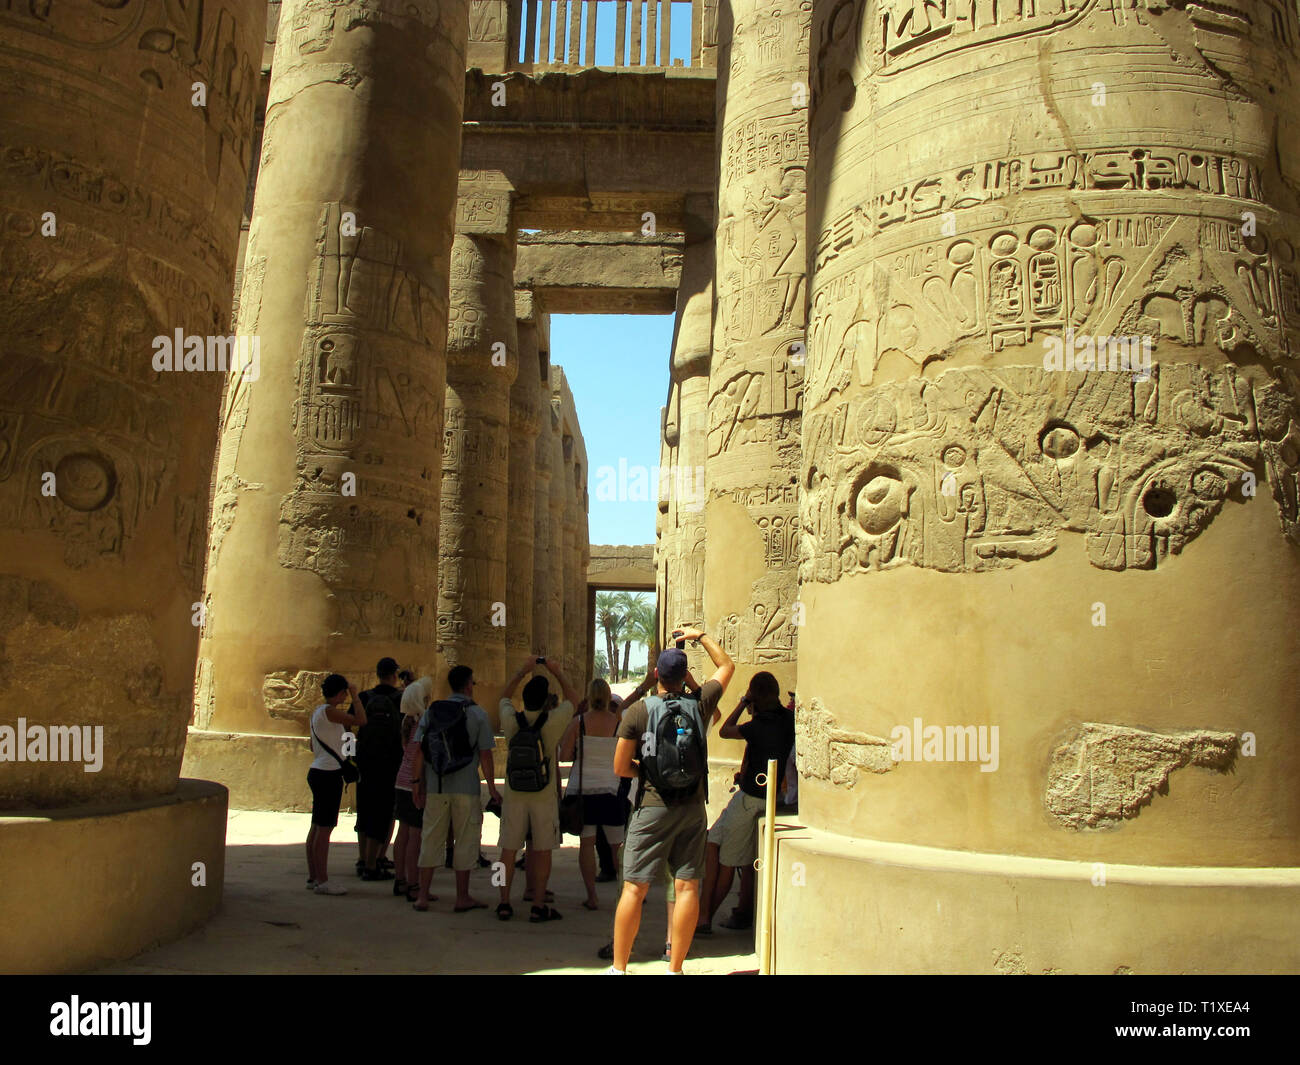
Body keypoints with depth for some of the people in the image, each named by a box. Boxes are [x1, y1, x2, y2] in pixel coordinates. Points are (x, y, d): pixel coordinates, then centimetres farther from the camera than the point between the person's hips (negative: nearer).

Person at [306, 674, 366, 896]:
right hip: (328, 774, -10)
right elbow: (361, 719, -20)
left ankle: (313, 877, 19)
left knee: (317, 827, 13)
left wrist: (343, 728, 24)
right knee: (324, 828, -7)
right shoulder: (329, 711, -14)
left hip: (317, 772, 10)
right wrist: (355, 695, -10)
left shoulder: (317, 712, 15)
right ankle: (322, 881, -4)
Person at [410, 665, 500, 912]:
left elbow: (419, 750, 4)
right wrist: (492, 787, 1)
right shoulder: (477, 713, -4)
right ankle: (462, 898, 10)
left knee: (431, 840, 11)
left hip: (435, 787, 4)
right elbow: (485, 754, -6)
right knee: (465, 841, 6)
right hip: (466, 788, -3)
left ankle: (422, 895, 15)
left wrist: (418, 782, 10)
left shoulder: (431, 711, 6)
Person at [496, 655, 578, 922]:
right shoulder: (553, 722, -11)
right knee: (543, 850, 5)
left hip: (514, 794, 2)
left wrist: (523, 669, 19)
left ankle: (504, 903, 11)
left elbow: (505, 695, 17)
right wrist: (556, 671, 15)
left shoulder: (511, 721, -5)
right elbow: (573, 698, 7)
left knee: (509, 849, 8)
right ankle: (538, 906, 5)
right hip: (545, 795, -2)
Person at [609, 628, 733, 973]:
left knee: (634, 889, 2)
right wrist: (700, 636, 27)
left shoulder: (637, 712, -5)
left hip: (652, 808, -2)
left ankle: (619, 967, 8)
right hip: (693, 807, 3)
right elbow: (727, 665, 20)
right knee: (687, 887, 5)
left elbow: (620, 768, -3)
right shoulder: (700, 704, 2)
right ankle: (675, 968, 9)